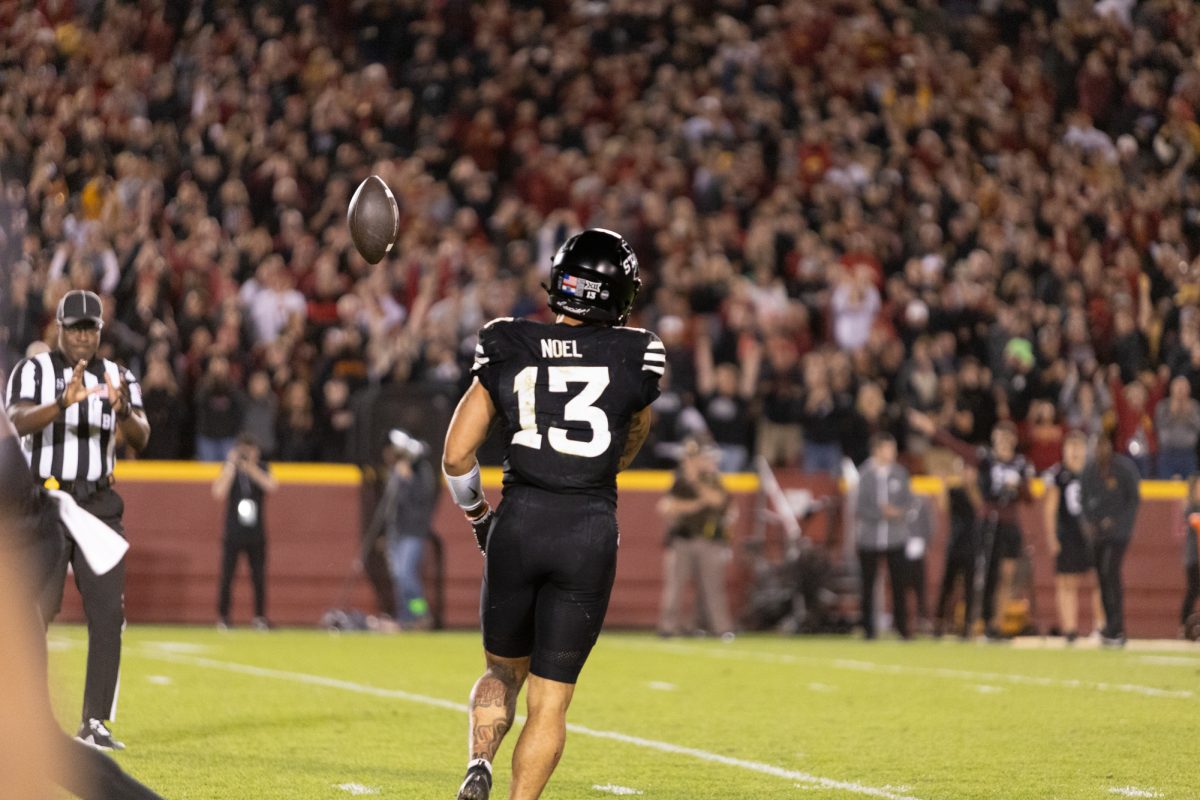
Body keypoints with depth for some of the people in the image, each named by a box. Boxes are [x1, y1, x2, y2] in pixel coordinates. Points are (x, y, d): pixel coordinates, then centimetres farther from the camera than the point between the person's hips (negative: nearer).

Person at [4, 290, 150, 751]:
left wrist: (123, 411, -30)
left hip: (98, 504, 4)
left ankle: (94, 724, 4)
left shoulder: (118, 379, 8)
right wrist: (63, 403, -40)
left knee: (108, 614, -2)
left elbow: (140, 440, -7)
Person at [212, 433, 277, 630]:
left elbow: (271, 487, -17)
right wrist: (232, 466, -18)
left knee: (259, 577, 1)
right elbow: (219, 493, -20)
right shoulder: (229, 469, -4)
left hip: (256, 534, 2)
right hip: (233, 533, -2)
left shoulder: (261, 468, 2)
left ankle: (260, 618, 9)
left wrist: (251, 468, -20)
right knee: (227, 577, -2)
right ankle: (222, 618, 6)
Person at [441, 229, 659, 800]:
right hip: (590, 530, -1)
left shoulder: (506, 349, 3)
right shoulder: (635, 356, 1)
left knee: (503, 670, 21)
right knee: (550, 699, 6)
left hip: (518, 523, 1)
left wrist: (477, 514, 20)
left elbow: (456, 456, 4)